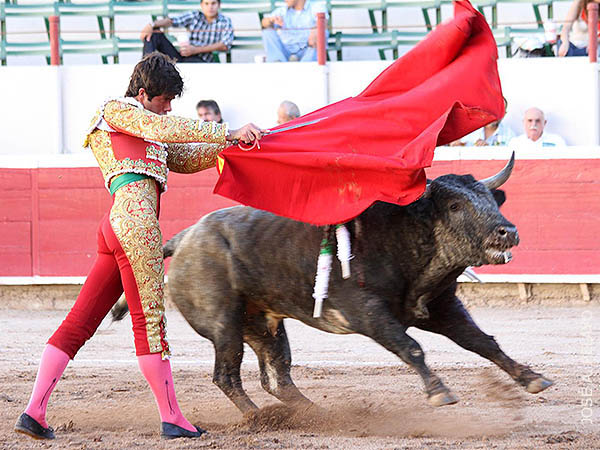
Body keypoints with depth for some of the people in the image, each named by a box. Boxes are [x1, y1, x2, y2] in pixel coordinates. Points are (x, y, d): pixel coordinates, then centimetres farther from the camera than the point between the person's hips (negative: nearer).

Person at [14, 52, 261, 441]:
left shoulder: (138, 125, 32)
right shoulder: (117, 110, 5)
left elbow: (184, 159, 34)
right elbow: (164, 129, -11)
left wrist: (226, 146, 21)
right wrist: (228, 133, -13)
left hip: (115, 227, 10)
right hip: (135, 217, -10)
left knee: (79, 324, 5)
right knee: (150, 322, -5)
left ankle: (34, 412, 1)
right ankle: (172, 417, -1)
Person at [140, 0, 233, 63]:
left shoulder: (225, 22, 7)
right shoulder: (194, 16, 15)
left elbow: (225, 46, -9)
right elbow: (172, 21, 0)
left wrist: (195, 50, -15)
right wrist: (152, 25, -21)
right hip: (181, 58, 4)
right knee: (154, 33, -10)